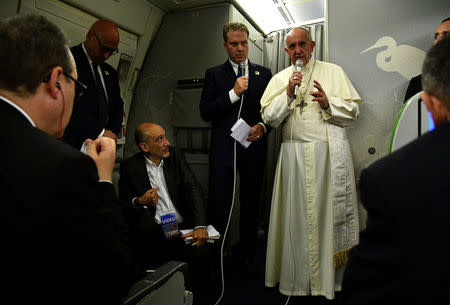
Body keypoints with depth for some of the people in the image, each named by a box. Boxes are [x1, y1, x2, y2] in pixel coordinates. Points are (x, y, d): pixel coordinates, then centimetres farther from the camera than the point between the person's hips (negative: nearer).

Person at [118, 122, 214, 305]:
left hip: (183, 227, 2)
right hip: (155, 232, -1)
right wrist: (139, 202, -18)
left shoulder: (175, 156, 8)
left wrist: (200, 226, -15)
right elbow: (123, 204, 7)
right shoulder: (130, 167, 2)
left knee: (202, 252, -26)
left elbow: (193, 188, -1)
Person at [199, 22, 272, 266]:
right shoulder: (214, 74, 8)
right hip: (223, 147, -1)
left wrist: (262, 125, -10)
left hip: (254, 147, 2)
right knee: (218, 204, 1)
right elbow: (205, 112, -3)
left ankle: (246, 255, 26)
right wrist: (233, 92, -11)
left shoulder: (264, 74, 13)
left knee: (251, 203, 10)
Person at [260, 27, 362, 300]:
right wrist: (288, 93, -9)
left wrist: (328, 103, -12)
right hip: (295, 155, 1)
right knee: (297, 215, 4)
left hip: (330, 154, -1)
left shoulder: (333, 72, 10)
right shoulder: (279, 79, 14)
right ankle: (298, 279, 19)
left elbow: (353, 111, 5)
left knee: (330, 213, 2)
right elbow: (269, 118, 2)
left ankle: (331, 277, 19)